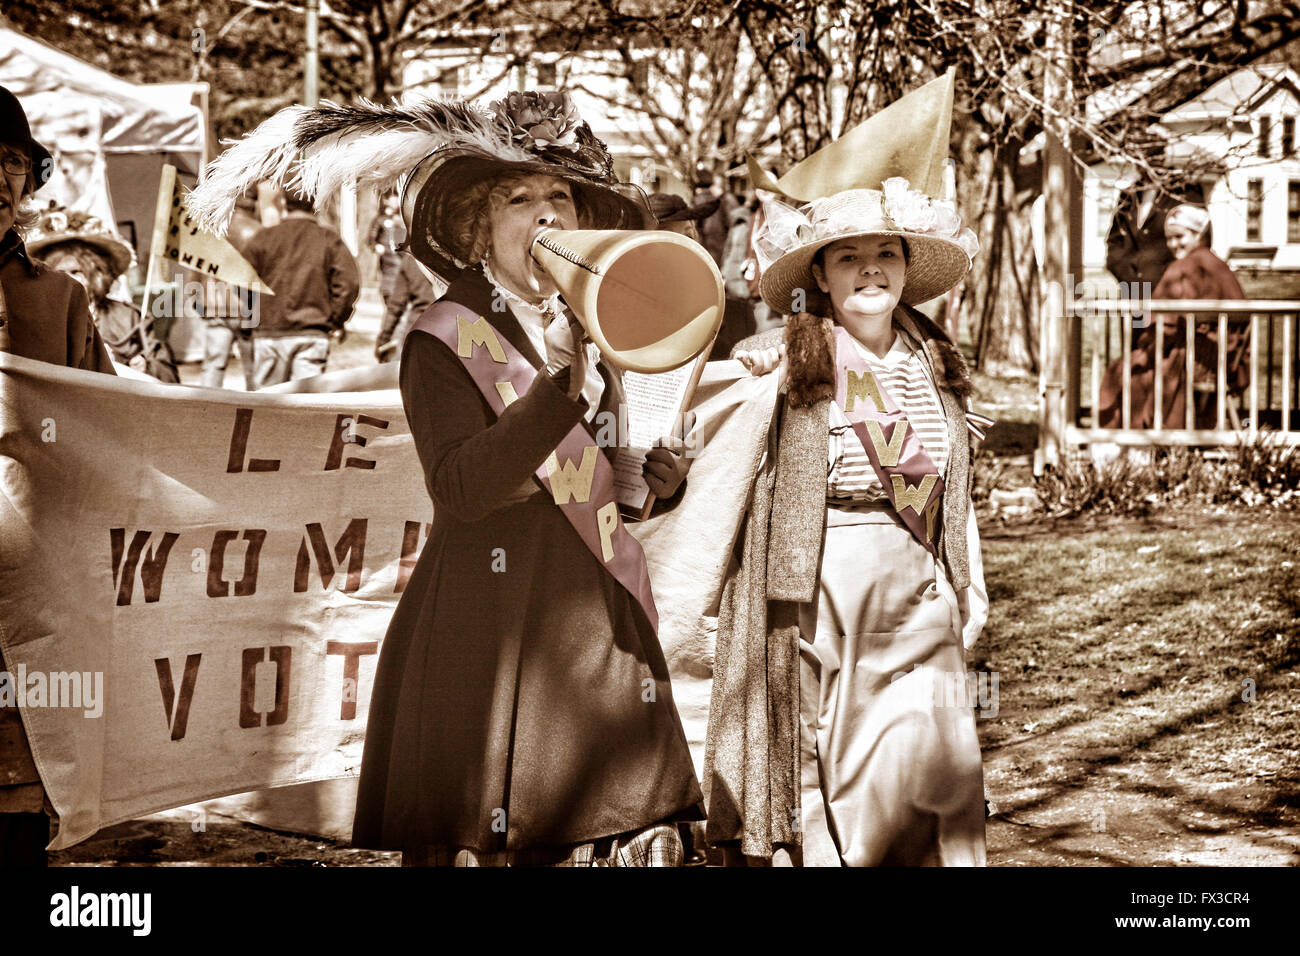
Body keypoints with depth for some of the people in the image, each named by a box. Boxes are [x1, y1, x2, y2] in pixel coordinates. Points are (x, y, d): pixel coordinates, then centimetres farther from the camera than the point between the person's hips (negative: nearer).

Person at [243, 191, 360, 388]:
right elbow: (348, 282, -6)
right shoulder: (329, 240, 0)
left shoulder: (264, 238, 4)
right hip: (312, 334, -1)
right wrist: (336, 320, 5)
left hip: (269, 333, 1)